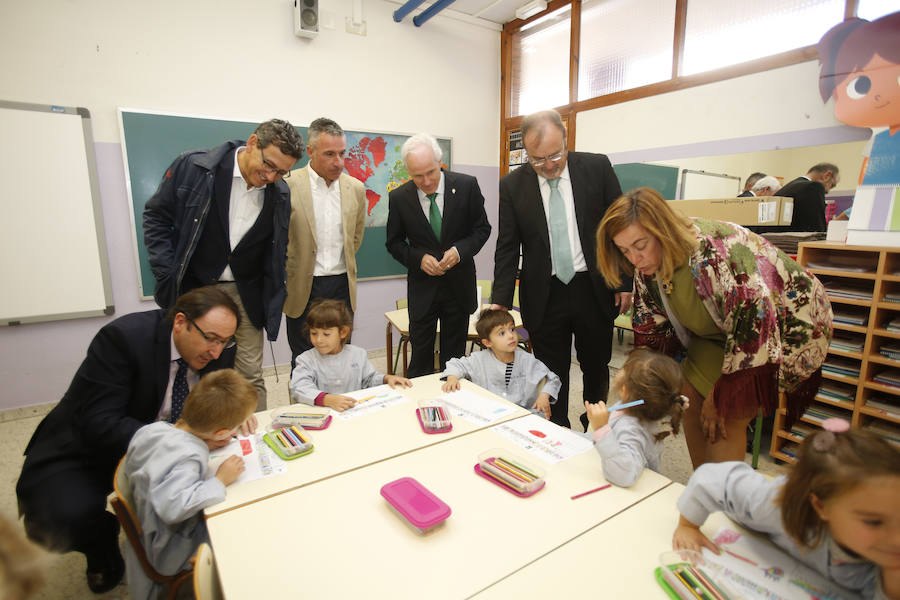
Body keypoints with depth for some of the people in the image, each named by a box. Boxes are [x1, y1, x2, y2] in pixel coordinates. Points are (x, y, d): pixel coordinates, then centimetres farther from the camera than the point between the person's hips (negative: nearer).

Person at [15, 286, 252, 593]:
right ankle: (104, 538, 8)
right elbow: (98, 424, -31)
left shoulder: (219, 348, -12)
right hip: (82, 452, -4)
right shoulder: (124, 336, -28)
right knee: (71, 516, -29)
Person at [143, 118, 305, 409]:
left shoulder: (279, 194, -1)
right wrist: (168, 276, -6)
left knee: (251, 376, 5)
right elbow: (156, 216, 1)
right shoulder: (193, 167, -8)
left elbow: (276, 253, 10)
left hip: (245, 296, 2)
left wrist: (272, 301, 3)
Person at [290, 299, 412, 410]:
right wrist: (327, 399, -34)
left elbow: (370, 379, 20)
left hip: (356, 411, 2)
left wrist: (387, 378, -1)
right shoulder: (307, 360, -4)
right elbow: (298, 389, -19)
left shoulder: (358, 354, 6)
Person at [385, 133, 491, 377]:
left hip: (459, 285, 1)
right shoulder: (399, 197, -7)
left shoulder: (467, 185, -8)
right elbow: (394, 242, 3)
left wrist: (460, 250, -18)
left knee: (454, 357, 14)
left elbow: (482, 228, 1)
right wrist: (419, 258, -16)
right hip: (422, 288, 0)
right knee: (420, 358, 9)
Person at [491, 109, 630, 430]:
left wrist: (625, 282, 1)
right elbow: (507, 247, -2)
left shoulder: (597, 167, -2)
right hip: (544, 296, -1)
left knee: (596, 368, 17)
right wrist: (500, 301, -10)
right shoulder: (512, 185, -3)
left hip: (594, 290, 1)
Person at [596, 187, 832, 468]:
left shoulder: (719, 255, -35)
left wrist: (720, 397, -21)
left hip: (785, 330, -7)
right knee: (692, 400, 1)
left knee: (725, 420, -14)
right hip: (720, 335, 7)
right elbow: (651, 329, -2)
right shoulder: (648, 266, -12)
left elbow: (756, 329, -31)